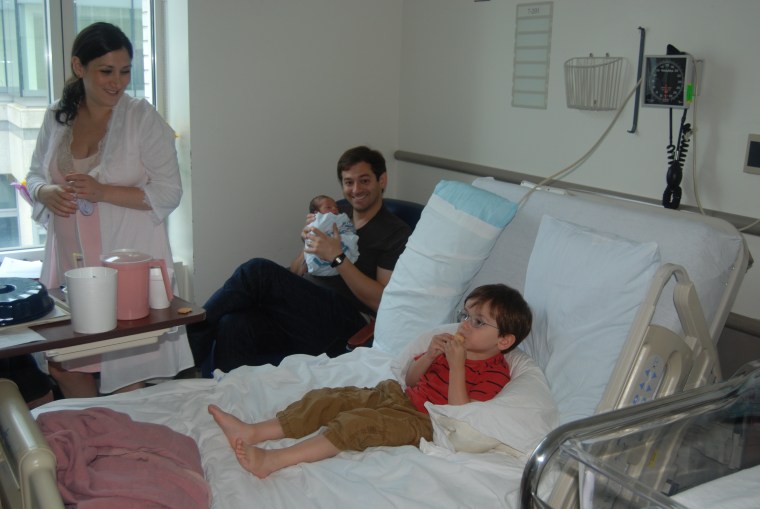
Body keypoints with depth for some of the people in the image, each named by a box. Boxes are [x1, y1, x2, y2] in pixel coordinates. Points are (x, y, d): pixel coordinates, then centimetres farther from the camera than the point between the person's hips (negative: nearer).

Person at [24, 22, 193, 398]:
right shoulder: (56, 117, 7)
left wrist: (102, 191, -21)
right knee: (63, 365, 13)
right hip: (69, 261, 5)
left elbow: (169, 193, -10)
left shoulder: (143, 118, -7)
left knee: (125, 366, 3)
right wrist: (46, 192, -7)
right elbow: (34, 175, 18)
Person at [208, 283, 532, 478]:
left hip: (420, 422, -8)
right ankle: (253, 433, -10)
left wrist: (457, 365, -25)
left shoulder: (494, 373, -10)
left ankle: (271, 461, -34)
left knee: (356, 423, -28)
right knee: (328, 399, -5)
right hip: (400, 396, 9)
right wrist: (430, 355, -5)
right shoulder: (453, 346, 13)